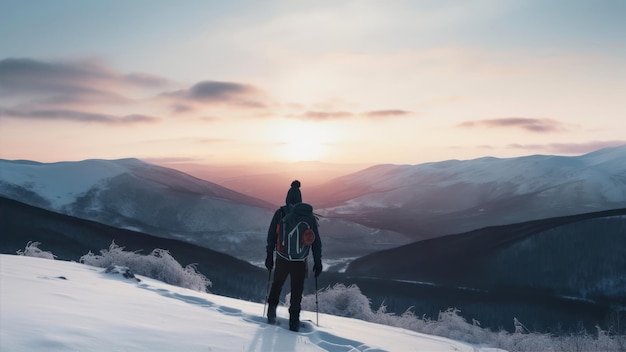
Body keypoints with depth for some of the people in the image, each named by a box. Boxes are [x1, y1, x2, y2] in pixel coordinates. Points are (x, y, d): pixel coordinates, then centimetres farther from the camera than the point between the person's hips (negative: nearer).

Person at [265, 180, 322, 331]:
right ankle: (294, 320, 11)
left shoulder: (280, 213, -4)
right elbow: (316, 241, 1)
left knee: (277, 283, 24)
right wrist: (318, 261, 7)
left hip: (283, 258, 0)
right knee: (297, 291, 10)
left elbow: (271, 236, -1)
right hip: (300, 261, 0)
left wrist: (269, 255, 7)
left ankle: (272, 308, 18)